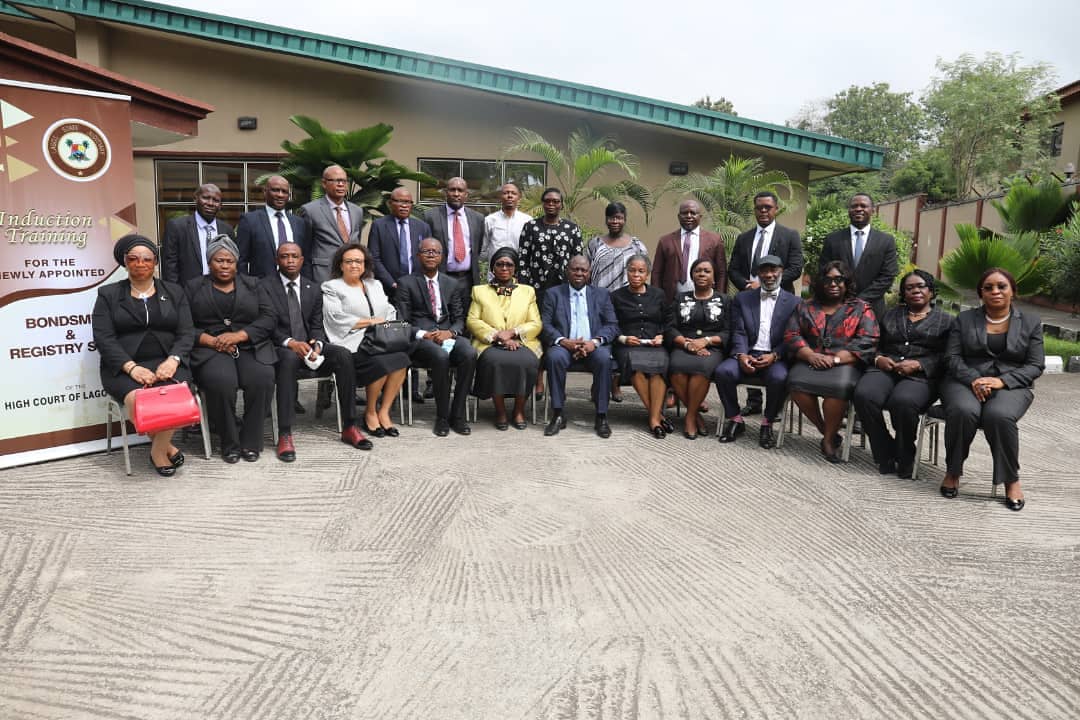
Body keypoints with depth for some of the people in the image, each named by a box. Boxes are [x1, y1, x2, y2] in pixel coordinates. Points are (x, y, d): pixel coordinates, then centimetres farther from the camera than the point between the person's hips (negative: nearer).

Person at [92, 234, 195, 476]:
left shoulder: (174, 292, 15)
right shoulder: (108, 294, 10)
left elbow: (186, 333, 7)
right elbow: (103, 338, -1)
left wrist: (172, 360, -14)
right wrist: (132, 367, -16)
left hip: (167, 362, 1)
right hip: (124, 367, -1)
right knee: (137, 399, -33)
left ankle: (158, 450, -7)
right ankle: (166, 445, -6)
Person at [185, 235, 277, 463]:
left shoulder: (252, 284, 18)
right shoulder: (193, 287, 15)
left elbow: (268, 319, 5)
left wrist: (239, 335, -11)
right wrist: (210, 340, -15)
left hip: (250, 347, 1)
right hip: (210, 349, -1)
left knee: (262, 378, -31)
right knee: (221, 381, -34)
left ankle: (251, 441, -16)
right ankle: (229, 443, -17)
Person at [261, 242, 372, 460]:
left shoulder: (313, 289, 15)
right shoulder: (266, 286, 1)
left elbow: (317, 326, 9)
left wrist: (316, 344, -14)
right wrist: (290, 342, -25)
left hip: (309, 345, 4)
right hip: (280, 348, -4)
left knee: (343, 355, -23)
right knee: (290, 358, -39)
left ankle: (349, 427, -17)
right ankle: (284, 435, -37)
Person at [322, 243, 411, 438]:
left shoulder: (375, 285, 27)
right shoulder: (332, 287, 9)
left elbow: (391, 313, 21)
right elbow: (337, 319, -6)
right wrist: (372, 321, -7)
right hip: (352, 344, -5)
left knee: (401, 358, -28)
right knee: (381, 363, -32)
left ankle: (383, 412, -16)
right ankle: (370, 413, -9)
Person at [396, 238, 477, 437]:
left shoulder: (451, 284, 19)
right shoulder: (406, 283, 8)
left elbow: (459, 319, 15)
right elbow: (402, 321, 2)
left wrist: (450, 332, -9)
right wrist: (423, 334, -15)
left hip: (447, 335, 3)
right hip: (420, 338, -3)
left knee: (469, 354, -30)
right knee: (441, 356, -36)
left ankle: (457, 415, -20)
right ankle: (442, 417, -20)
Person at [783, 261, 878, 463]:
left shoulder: (861, 309, 10)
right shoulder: (806, 307, 17)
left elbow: (867, 341, -3)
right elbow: (791, 335, 7)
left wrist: (835, 359, -15)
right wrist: (811, 355, -12)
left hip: (845, 363, -2)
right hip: (810, 361, 2)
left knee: (839, 386, -35)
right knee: (796, 383, -30)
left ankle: (829, 439, -14)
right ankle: (827, 432, -12)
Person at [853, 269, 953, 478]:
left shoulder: (945, 320, 16)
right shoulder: (890, 315, 26)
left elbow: (946, 357, 3)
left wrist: (917, 364, -12)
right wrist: (879, 359, -3)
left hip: (921, 376, -3)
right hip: (885, 369, 3)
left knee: (903, 402, -37)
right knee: (864, 396, -31)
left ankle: (905, 458, -12)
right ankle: (885, 455, -16)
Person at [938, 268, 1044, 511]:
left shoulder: (1030, 321, 10)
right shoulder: (965, 319, 11)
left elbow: (1035, 365, 3)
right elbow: (952, 357, 3)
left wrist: (1001, 381, -15)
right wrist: (973, 379, -17)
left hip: (1012, 385, 0)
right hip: (966, 380, 1)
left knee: (999, 415, -35)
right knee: (963, 411, -34)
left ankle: (1011, 479, -15)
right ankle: (953, 472, -15)